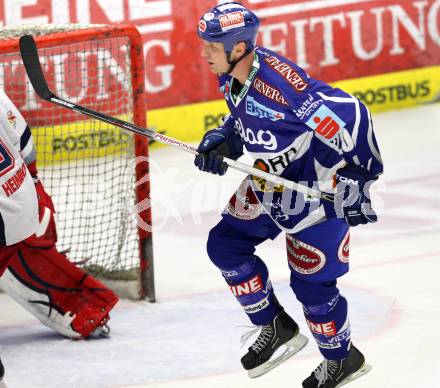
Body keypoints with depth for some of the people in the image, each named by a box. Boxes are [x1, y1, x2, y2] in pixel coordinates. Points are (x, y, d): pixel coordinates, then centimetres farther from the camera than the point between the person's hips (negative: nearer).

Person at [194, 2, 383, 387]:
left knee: (311, 279, -4)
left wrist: (358, 180, -31)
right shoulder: (231, 78, -6)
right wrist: (222, 141, -3)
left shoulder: (280, 80, -34)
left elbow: (349, 113, -33)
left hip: (320, 188, -9)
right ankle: (276, 328, 23)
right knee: (225, 243, 8)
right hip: (270, 179, 9)